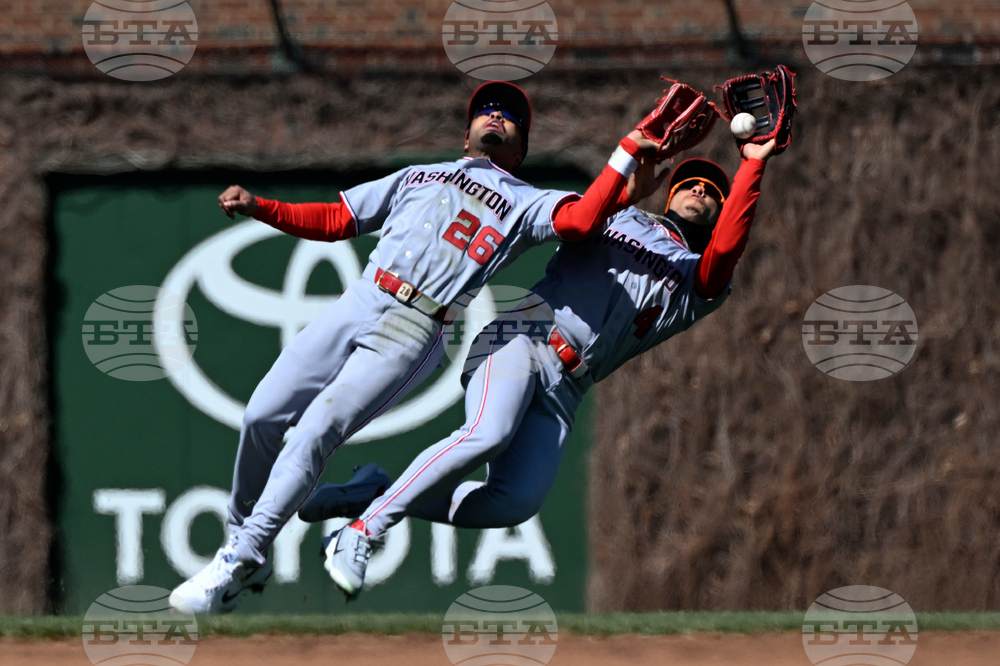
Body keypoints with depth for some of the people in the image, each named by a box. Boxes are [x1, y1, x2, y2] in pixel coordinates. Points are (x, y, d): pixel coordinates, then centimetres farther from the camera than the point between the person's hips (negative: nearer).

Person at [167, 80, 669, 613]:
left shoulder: (526, 204, 16)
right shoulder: (416, 177, 29)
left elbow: (581, 220, -5)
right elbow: (334, 221, 28)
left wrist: (629, 152, -11)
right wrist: (257, 208, 16)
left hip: (415, 332, -4)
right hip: (357, 304, 5)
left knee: (316, 431, -19)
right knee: (262, 415, -6)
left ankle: (237, 566, -17)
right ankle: (239, 537, 16)